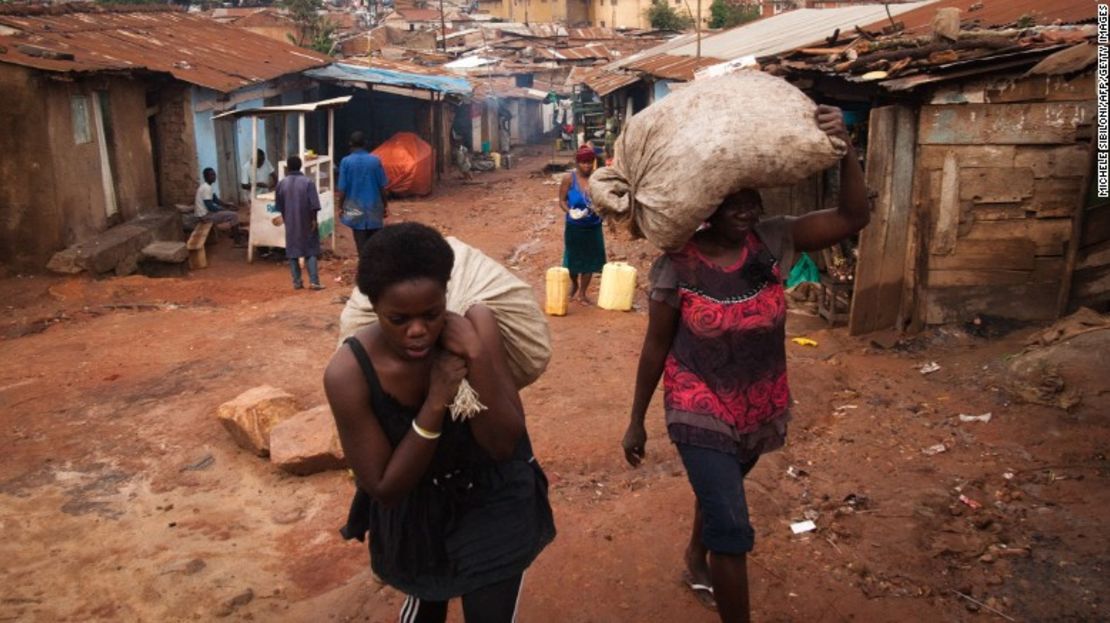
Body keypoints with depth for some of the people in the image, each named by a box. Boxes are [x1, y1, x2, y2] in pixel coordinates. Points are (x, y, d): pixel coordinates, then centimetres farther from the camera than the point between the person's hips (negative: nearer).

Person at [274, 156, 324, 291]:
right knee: (310, 250, 2)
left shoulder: (281, 183, 0)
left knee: (292, 252, 9)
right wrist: (314, 219, -3)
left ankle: (297, 282, 10)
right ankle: (313, 281, -7)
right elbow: (314, 204, -13)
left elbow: (279, 205, 9)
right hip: (306, 223, -2)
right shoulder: (308, 182, -9)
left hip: (290, 223, 2)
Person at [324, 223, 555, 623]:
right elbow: (384, 489, -23)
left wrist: (477, 360, -37)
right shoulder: (349, 372, -29)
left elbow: (504, 445, -23)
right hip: (414, 512, 1)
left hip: (494, 502, 0)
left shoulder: (476, 324, -26)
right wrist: (434, 406, -36)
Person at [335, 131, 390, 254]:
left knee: (361, 243, 4)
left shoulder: (346, 162, -8)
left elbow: (342, 189, -7)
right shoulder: (375, 160, -5)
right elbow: (382, 186, -2)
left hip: (355, 209, -1)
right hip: (374, 207, 1)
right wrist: (385, 205, 9)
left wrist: (341, 207, 4)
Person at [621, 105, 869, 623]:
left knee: (719, 491, 29)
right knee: (733, 530, -8)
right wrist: (636, 421, -2)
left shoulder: (772, 242, -11)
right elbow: (656, 345, -10)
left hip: (760, 409, 5)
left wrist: (844, 149, -31)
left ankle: (696, 560, 59)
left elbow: (853, 217, -15)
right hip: (700, 413, -4)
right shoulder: (677, 264, -19)